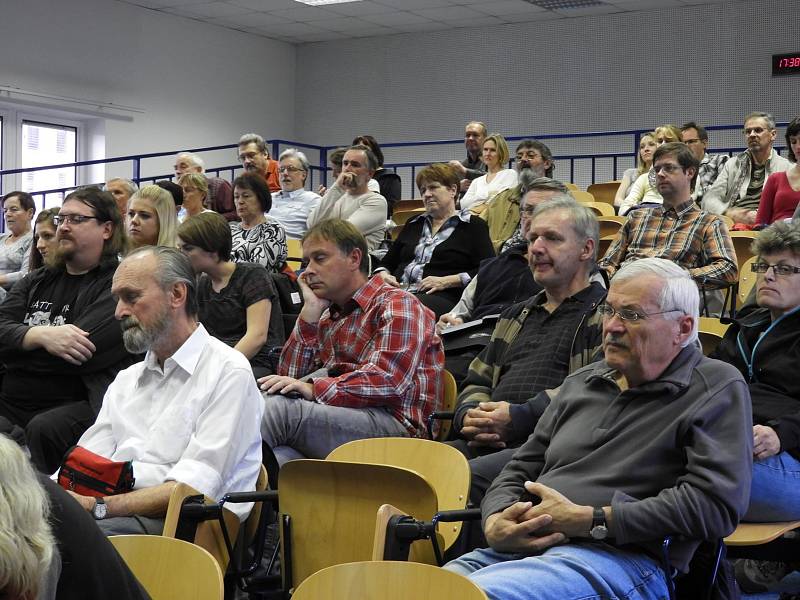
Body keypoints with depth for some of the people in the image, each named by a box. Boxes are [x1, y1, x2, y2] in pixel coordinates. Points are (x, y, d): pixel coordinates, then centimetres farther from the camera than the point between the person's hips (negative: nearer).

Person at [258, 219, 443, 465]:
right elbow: (289, 375, 17)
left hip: (389, 420, -6)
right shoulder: (327, 316, 29)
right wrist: (310, 312, 12)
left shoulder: (398, 305, 5)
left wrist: (314, 389, -23)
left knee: (277, 407, -31)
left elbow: (389, 380, -13)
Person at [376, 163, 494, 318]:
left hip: (442, 297, -4)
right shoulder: (414, 224, 28)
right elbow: (387, 263, 29)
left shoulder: (472, 225, 11)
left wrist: (446, 281, -11)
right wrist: (384, 275, 4)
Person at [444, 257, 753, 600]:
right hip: (519, 548, 6)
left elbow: (715, 503, -10)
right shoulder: (581, 383, 23)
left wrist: (589, 520, -12)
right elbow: (521, 471, 24)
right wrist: (496, 522, -1)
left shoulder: (718, 389, 3)